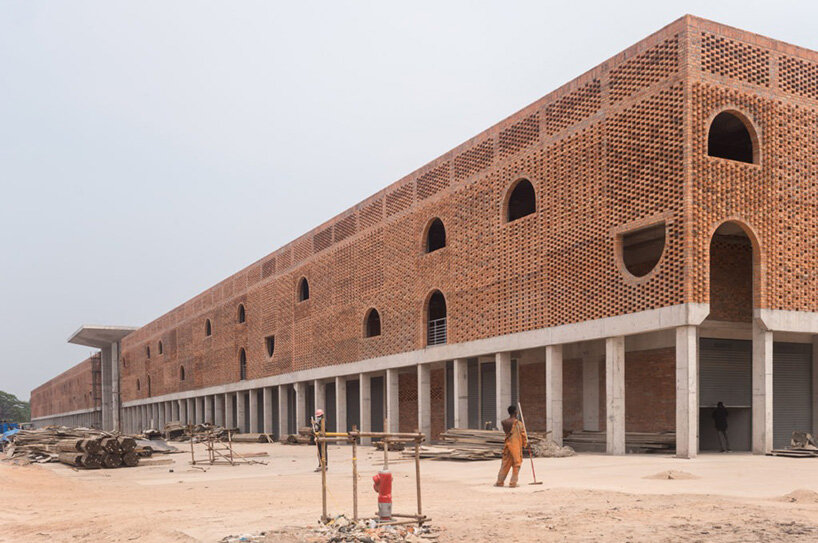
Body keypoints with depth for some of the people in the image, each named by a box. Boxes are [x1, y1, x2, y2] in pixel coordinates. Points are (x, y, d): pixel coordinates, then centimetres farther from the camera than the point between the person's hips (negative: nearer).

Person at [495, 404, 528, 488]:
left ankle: (500, 481, 12)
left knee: (505, 464, 12)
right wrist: (525, 444, 13)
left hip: (508, 445, 3)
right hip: (517, 446, -3)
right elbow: (523, 436, -3)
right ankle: (513, 482, 6)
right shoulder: (519, 424, -10)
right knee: (516, 464, 7)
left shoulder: (504, 423, -3)